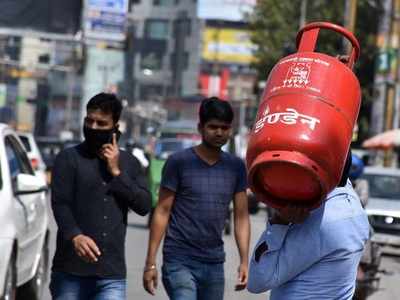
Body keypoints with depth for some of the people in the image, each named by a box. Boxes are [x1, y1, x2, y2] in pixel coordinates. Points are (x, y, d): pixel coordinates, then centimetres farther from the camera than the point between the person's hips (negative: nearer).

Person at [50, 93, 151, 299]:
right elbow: (60, 204, -10)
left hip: (112, 276, 2)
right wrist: (75, 236, -29)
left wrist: (116, 172, -5)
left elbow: (144, 206, 4)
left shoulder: (129, 163, 14)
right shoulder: (69, 158, 3)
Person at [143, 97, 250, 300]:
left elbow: (241, 217, 8)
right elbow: (162, 212, -3)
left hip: (214, 264, 5)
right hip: (180, 261, -4)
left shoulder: (235, 167, 7)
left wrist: (244, 260, -2)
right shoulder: (179, 162, -4)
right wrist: (150, 262, -7)